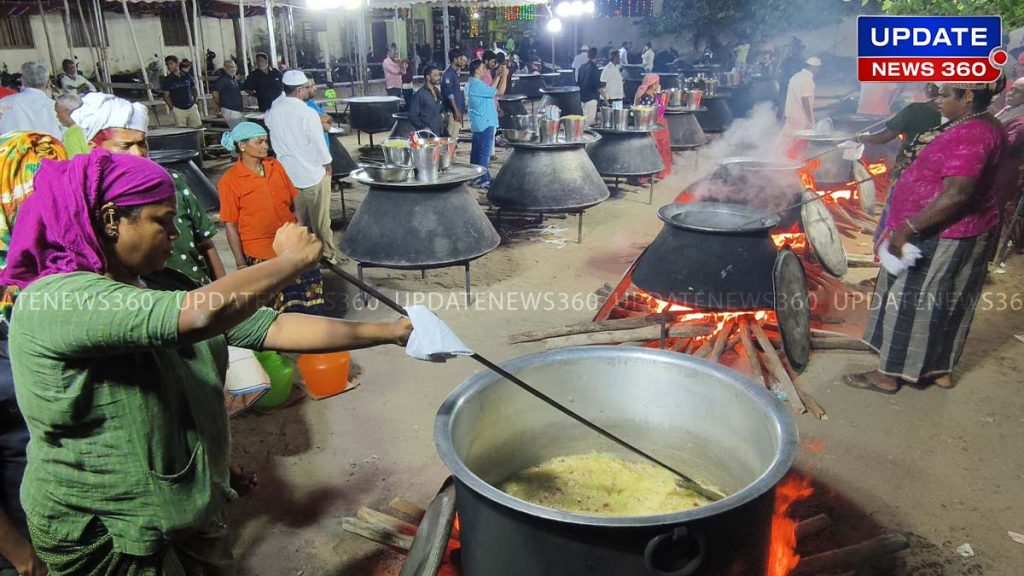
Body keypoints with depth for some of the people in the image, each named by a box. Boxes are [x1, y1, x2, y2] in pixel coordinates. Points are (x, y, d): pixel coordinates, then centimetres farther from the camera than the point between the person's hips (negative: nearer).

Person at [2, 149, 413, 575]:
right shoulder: (53, 301, -23)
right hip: (105, 538, -7)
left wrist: (391, 332, -8)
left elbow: (274, 328, -3)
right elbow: (203, 315, -37)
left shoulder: (154, 297, 4)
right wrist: (292, 260, -21)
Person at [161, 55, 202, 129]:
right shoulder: (167, 80, 0)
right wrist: (172, 107, -8)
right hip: (178, 109, -3)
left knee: (198, 127, 1)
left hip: (192, 107, 3)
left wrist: (195, 101, 6)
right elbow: (166, 96, 1)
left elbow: (194, 90, 17)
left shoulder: (187, 76, 8)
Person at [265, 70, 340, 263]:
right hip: (312, 173, -5)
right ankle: (327, 252, 17)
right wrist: (327, 164, -1)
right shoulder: (308, 114, -21)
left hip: (287, 173, 6)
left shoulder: (273, 110, -4)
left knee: (295, 217, 17)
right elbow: (319, 144, -15)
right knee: (320, 217, 7)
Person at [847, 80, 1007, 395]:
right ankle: (940, 369, 32)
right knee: (946, 303, 19)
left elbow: (956, 195, -32)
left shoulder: (967, 136, -24)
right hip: (965, 233, 10)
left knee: (911, 302, 1)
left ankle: (889, 375, 12)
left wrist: (908, 228, -29)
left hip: (941, 237, -10)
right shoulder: (985, 126, 9)